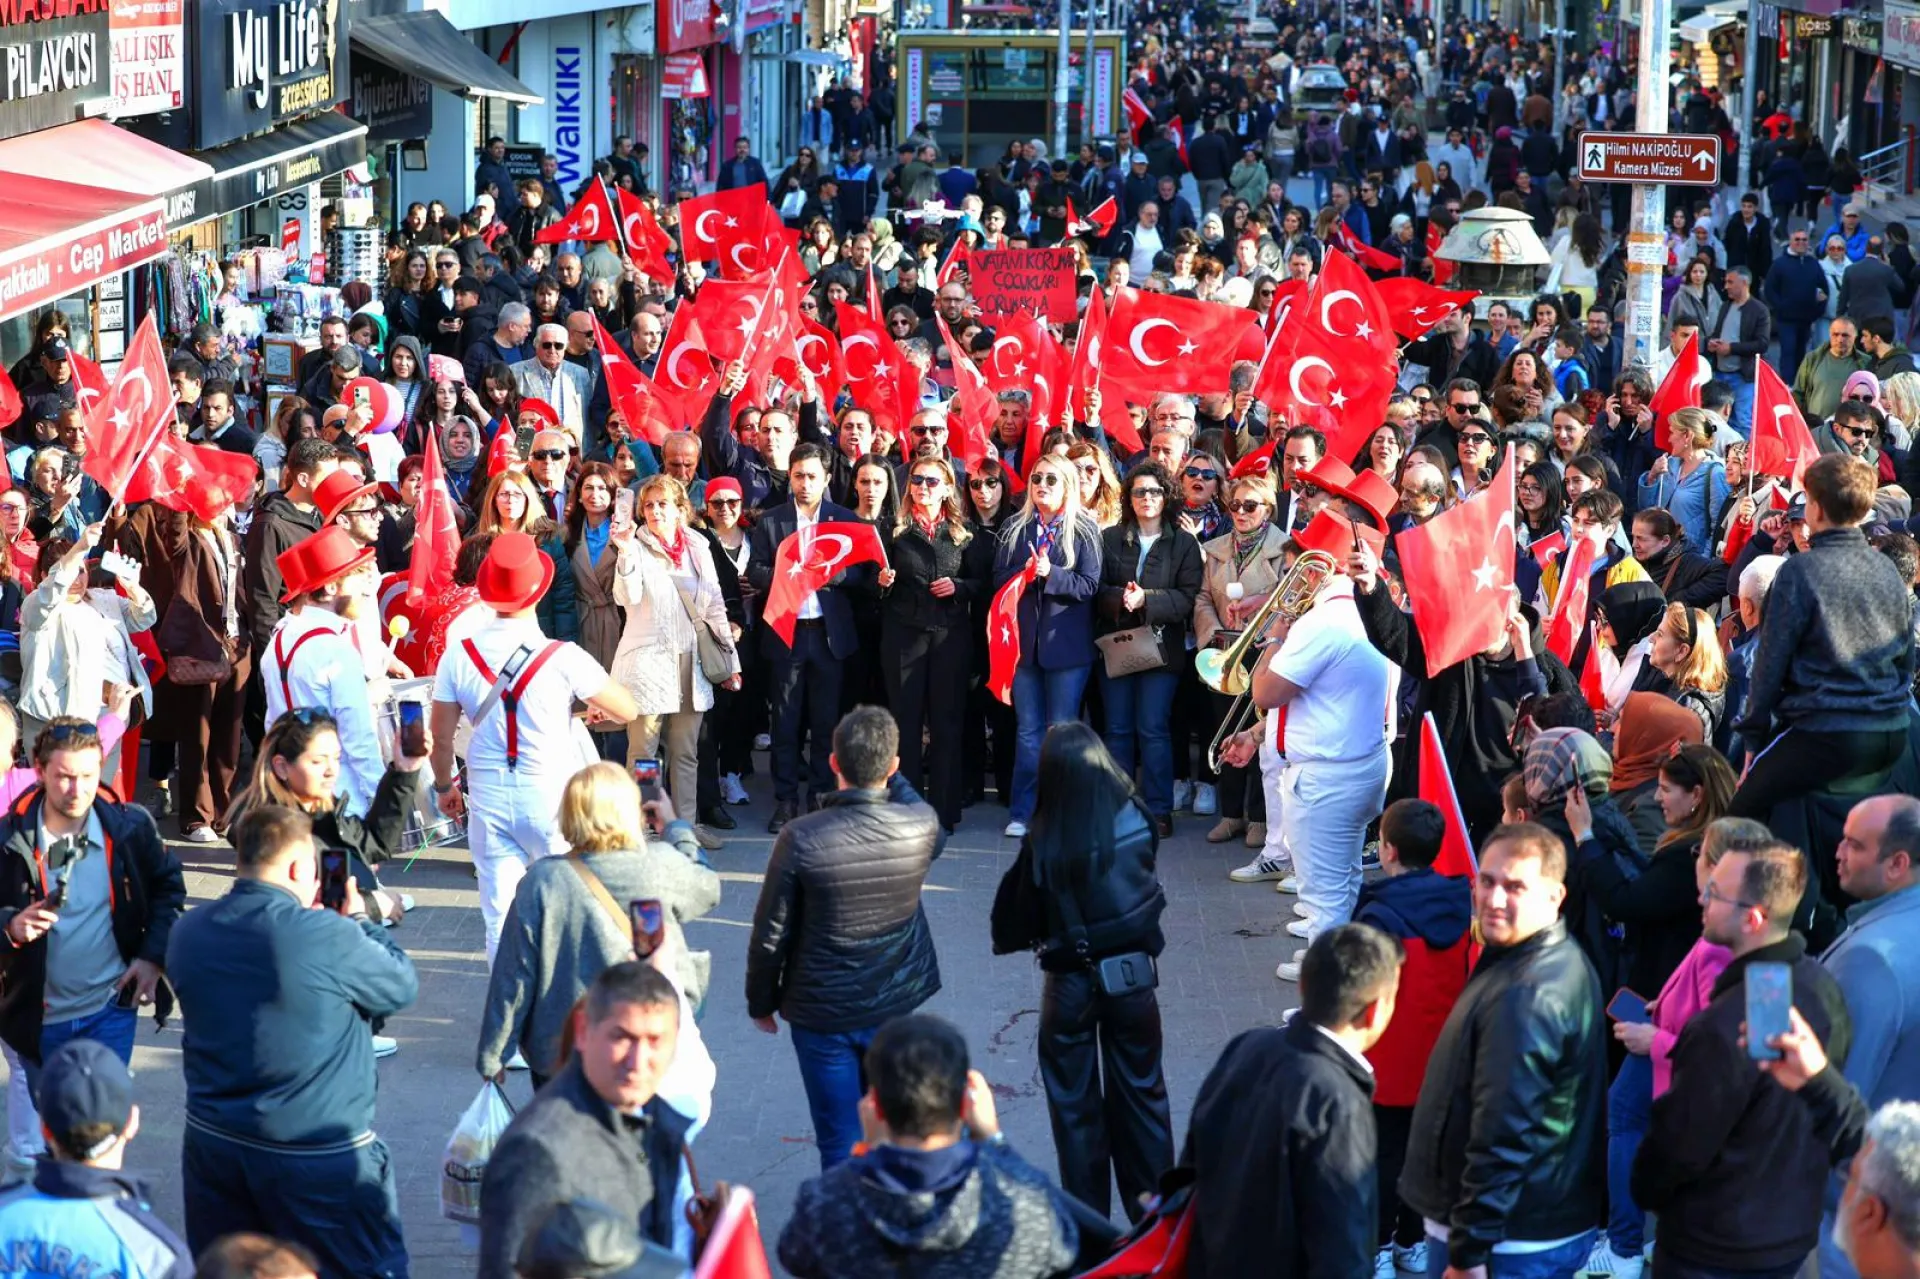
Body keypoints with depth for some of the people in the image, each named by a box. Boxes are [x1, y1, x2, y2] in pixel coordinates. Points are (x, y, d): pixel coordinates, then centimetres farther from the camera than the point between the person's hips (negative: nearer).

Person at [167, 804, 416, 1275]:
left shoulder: (188, 933, -2)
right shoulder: (327, 935, -20)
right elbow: (403, 987, -5)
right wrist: (359, 920, 9)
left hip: (214, 1144, 5)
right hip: (320, 1157, -5)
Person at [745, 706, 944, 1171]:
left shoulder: (801, 838, -22)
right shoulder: (920, 827, -14)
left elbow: (771, 936, -12)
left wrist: (761, 1002, 4)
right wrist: (891, 778, 13)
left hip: (822, 1013, -3)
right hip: (895, 1006, 3)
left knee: (839, 1142, 7)